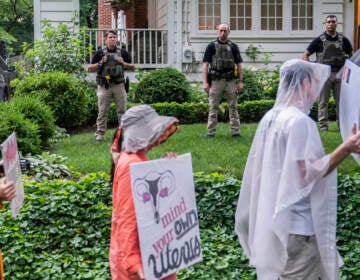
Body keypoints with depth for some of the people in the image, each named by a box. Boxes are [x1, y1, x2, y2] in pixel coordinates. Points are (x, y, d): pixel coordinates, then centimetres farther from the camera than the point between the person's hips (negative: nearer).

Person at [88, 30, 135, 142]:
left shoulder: (123, 53, 10)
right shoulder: (100, 53, 6)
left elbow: (132, 66, 11)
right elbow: (90, 69, 6)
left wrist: (123, 63, -6)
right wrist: (100, 63, -9)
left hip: (119, 85, 1)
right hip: (104, 86, -1)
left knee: (122, 110, 3)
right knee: (103, 111, -1)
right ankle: (99, 133, 3)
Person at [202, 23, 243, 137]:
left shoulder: (233, 46, 10)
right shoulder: (212, 46, 4)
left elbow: (238, 64, 10)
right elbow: (205, 64, 0)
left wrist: (241, 81, 2)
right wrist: (205, 82, -9)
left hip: (230, 80, 2)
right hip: (216, 80, -2)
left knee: (233, 107, 3)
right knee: (213, 107, 0)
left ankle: (235, 131, 7)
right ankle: (211, 132, 4)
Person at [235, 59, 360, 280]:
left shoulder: (271, 117, 9)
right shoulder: (299, 120, -18)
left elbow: (258, 165, 15)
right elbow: (307, 172, -22)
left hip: (275, 218, 9)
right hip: (297, 223, -9)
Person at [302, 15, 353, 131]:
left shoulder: (343, 40, 9)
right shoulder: (319, 40, 3)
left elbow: (351, 56, 17)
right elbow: (305, 55, 5)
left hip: (340, 74, 2)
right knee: (323, 101, 0)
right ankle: (323, 125, 5)